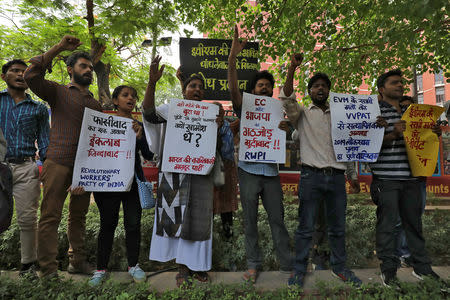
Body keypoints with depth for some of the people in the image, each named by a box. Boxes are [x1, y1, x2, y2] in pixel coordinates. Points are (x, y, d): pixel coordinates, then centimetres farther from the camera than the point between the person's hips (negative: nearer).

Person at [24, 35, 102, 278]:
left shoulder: (95, 103, 18)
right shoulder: (58, 92, 6)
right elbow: (32, 76, -11)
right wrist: (59, 47, -9)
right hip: (59, 163, -4)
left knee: (78, 216, 12)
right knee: (50, 217, -1)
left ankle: (77, 261, 23)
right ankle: (49, 270, 8)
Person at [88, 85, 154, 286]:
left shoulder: (139, 126, 8)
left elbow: (149, 155, 2)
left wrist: (140, 136, -14)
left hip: (133, 181, 2)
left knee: (133, 224, 6)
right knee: (108, 224, 5)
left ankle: (133, 265, 23)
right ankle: (101, 269, 20)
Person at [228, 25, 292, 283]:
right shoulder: (246, 109, 6)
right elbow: (233, 88, -10)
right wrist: (233, 57, -21)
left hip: (271, 172, 2)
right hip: (249, 171, -2)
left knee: (278, 219, 6)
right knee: (250, 220, 7)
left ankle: (288, 265, 18)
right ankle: (253, 264, 21)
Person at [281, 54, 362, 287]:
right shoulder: (302, 114, 9)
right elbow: (287, 98, -8)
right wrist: (292, 68, -14)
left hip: (337, 176, 4)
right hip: (311, 175, -4)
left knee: (338, 227, 13)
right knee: (305, 227, 1)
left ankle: (339, 267, 29)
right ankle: (299, 269, 15)